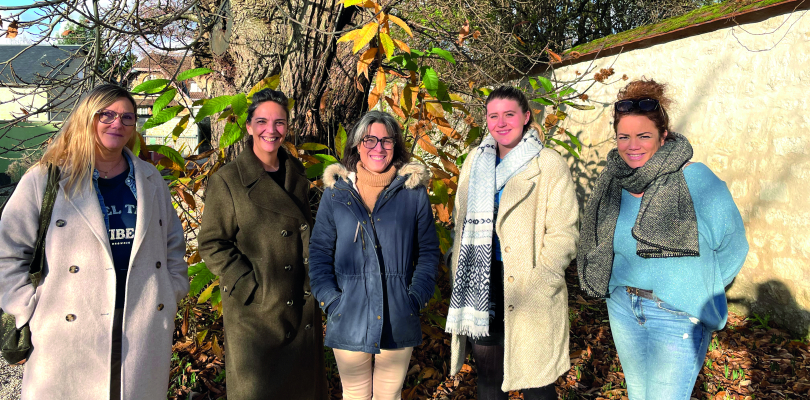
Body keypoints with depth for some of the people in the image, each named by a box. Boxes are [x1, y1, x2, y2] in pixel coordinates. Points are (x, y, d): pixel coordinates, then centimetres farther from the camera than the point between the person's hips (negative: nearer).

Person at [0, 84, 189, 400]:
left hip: (144, 328, 3)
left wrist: (172, 294, 11)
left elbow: (173, 243, 20)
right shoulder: (44, 180, 0)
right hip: (68, 335, -3)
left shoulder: (151, 180, 12)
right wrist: (31, 311, -5)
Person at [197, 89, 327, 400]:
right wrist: (252, 288, -16)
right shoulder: (227, 180, -10)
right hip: (254, 312, -5)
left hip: (302, 309, 5)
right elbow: (212, 246, -10)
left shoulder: (296, 176, 7)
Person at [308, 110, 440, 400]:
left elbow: (429, 251, 7)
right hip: (349, 320, 0)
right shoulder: (336, 193, 3)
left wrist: (417, 296, -5)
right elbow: (319, 252, 6)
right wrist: (329, 298, -6)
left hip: (399, 321, 0)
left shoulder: (413, 192, 2)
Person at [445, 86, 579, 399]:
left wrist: (535, 288, -16)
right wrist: (459, 275, 8)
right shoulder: (476, 161, 10)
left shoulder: (549, 165, -5)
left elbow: (563, 233, -9)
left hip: (528, 290, -4)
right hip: (481, 283, 5)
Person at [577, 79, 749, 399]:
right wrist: (627, 290, 13)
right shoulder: (611, 181, 0)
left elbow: (732, 247, -6)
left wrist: (696, 291, -1)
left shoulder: (696, 180, -16)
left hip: (677, 315, -6)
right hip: (622, 307, 6)